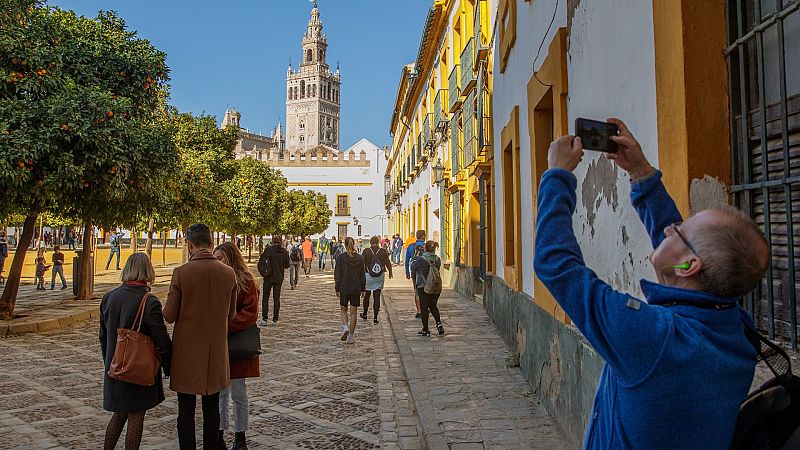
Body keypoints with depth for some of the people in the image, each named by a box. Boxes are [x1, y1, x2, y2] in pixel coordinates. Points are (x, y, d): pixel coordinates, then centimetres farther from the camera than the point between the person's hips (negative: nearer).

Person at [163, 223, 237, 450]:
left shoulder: (181, 273, -14)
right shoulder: (229, 273, -3)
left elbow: (169, 316, -9)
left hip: (187, 351, -3)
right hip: (216, 351, 3)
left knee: (186, 410, 7)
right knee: (212, 409, 15)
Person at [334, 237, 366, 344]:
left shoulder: (341, 257, -8)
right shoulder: (360, 258, -2)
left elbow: (337, 274, -6)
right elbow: (362, 275, 2)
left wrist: (337, 289, 2)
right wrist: (363, 289, 11)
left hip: (344, 288, -1)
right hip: (356, 288, 1)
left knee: (344, 309, 17)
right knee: (353, 312, 8)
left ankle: (345, 327, -7)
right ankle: (351, 336, 11)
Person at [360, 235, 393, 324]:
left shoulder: (366, 251, -6)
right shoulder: (383, 251, -4)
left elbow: (362, 263, -3)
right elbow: (388, 263, 3)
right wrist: (390, 272, 19)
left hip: (368, 276, -1)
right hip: (380, 276, 1)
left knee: (367, 295, 16)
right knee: (377, 296, 4)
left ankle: (365, 314, 29)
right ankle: (375, 317, 2)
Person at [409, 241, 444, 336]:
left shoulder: (421, 259, -15)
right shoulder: (438, 260, -1)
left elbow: (413, 267, -1)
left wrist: (414, 259, 19)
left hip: (423, 286, -4)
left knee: (424, 308, 5)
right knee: (433, 306, 20)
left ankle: (425, 330, 9)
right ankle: (439, 323, -1)